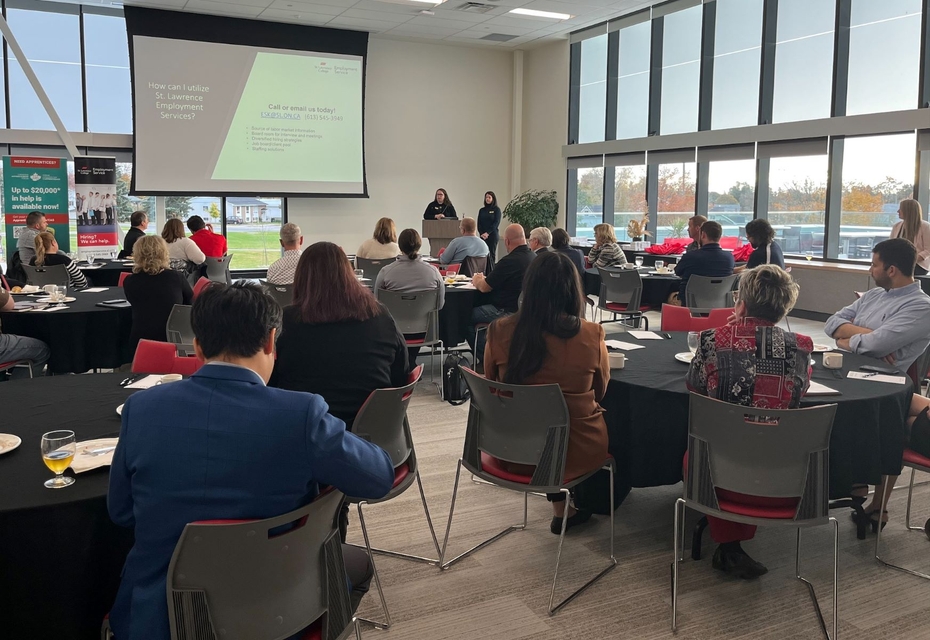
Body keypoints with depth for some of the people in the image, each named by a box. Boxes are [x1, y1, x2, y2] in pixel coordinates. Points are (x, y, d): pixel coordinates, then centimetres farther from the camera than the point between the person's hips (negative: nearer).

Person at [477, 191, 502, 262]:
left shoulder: (496, 209, 1)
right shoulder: (482, 210, 12)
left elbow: (496, 223, -7)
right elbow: (479, 223, 9)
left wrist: (487, 233, -14)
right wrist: (481, 233, -7)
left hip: (493, 235, -3)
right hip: (482, 235, 3)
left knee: (492, 254, -3)